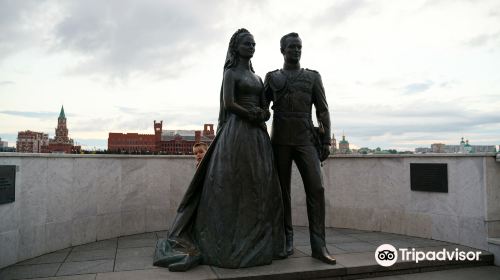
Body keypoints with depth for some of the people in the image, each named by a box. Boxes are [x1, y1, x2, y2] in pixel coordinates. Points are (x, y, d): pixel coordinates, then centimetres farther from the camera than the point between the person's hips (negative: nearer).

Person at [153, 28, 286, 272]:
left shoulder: (257, 78, 21)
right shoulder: (230, 72, 2)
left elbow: (266, 111, 15)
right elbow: (228, 104, -13)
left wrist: (261, 115, -6)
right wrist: (251, 115, -6)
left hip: (258, 136, 7)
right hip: (237, 132, -7)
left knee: (258, 188, 5)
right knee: (234, 187, -7)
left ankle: (256, 243, 15)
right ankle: (229, 245, 2)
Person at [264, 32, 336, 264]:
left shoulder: (313, 77, 12)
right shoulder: (272, 77, 12)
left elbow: (322, 111, 7)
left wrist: (326, 141, -1)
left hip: (306, 140, 0)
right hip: (280, 140, 1)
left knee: (316, 188, -12)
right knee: (283, 190, 1)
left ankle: (318, 245, -9)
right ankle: (287, 241, 11)